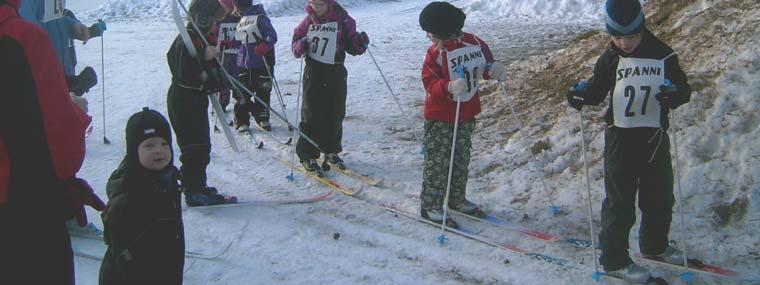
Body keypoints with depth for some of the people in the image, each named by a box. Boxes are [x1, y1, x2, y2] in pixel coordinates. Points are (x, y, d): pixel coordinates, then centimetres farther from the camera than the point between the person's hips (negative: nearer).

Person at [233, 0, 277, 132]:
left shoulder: (260, 17, -10)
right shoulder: (242, 19, 15)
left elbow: (272, 36, -17)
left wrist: (265, 45, -34)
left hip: (262, 63, -6)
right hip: (244, 64, 6)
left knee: (263, 92, 3)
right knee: (243, 93, 2)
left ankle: (262, 119, 18)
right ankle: (241, 121, 8)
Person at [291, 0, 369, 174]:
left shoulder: (342, 20, -3)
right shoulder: (309, 20, 1)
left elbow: (351, 46, 1)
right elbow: (296, 40, 9)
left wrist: (360, 43, -20)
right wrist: (300, 46, -14)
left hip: (336, 75, 1)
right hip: (313, 74, -1)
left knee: (335, 116, 11)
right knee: (311, 116, -2)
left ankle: (331, 151, 28)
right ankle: (307, 156, 5)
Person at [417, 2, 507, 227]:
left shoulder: (474, 43, -2)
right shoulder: (436, 52, -14)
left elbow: (486, 64, 11)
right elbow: (429, 82, -19)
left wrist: (495, 69, -13)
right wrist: (449, 86, -39)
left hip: (466, 115, 5)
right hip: (440, 117, -5)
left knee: (461, 159, 17)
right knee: (437, 162, -2)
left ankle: (456, 199, 34)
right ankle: (430, 206, 7)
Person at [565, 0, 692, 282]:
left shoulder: (663, 55, -4)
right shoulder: (610, 59, -5)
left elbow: (683, 88, -2)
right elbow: (597, 89, 6)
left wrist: (675, 95, -24)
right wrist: (582, 95, -16)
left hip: (655, 137, 3)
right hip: (621, 138, -3)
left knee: (660, 198, 16)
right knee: (620, 201, -1)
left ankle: (655, 245, 38)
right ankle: (614, 259, 9)